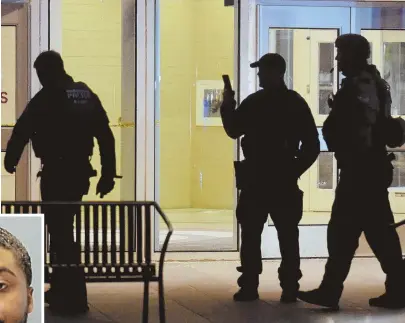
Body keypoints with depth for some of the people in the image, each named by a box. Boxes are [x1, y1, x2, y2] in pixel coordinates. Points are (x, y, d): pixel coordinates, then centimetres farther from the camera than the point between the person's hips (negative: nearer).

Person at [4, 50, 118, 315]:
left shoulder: (46, 98, -9)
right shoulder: (87, 95, 9)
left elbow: (21, 132, -5)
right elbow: (106, 137, 7)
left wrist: (10, 161, 12)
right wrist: (108, 174, 10)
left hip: (56, 173, -7)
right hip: (80, 172, 7)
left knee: (60, 233, -2)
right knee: (63, 229, 20)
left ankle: (74, 298, -5)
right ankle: (61, 291, 26)